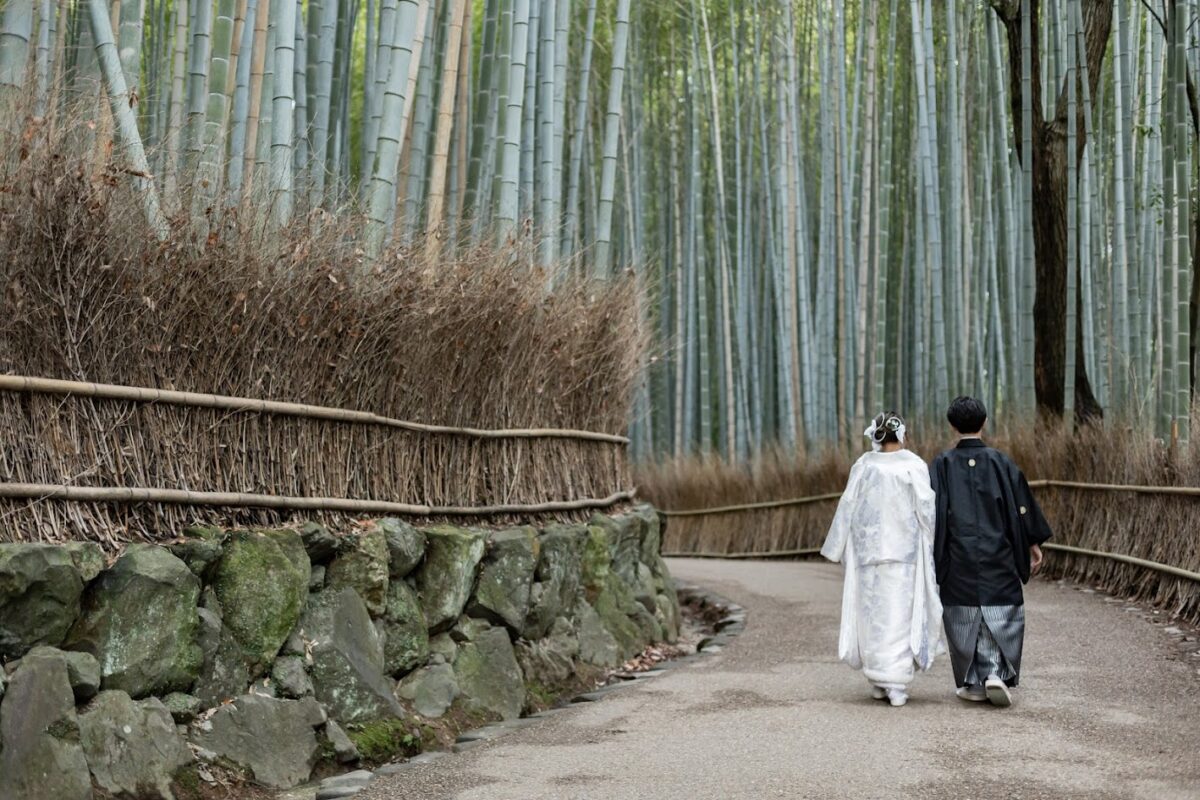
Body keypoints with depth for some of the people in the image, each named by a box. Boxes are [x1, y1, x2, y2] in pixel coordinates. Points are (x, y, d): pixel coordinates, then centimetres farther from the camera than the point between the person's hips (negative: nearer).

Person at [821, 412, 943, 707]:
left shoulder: (863, 466, 0)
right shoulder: (914, 465, -5)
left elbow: (847, 509, 2)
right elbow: (927, 509, -9)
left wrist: (837, 549, 11)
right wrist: (938, 547, 1)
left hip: (869, 550, 1)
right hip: (905, 551, -1)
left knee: (873, 614, 10)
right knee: (900, 616, 1)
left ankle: (879, 682, 14)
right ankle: (897, 686, -4)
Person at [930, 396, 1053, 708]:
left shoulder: (942, 466, -4)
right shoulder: (1000, 462, -3)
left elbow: (932, 512, -6)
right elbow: (1022, 507, 1)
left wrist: (930, 554, 0)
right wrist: (1033, 544, 12)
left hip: (958, 560, 0)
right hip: (998, 556, 0)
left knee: (964, 620, 10)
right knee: (1002, 616, 8)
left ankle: (973, 684, 14)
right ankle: (996, 673, -11)